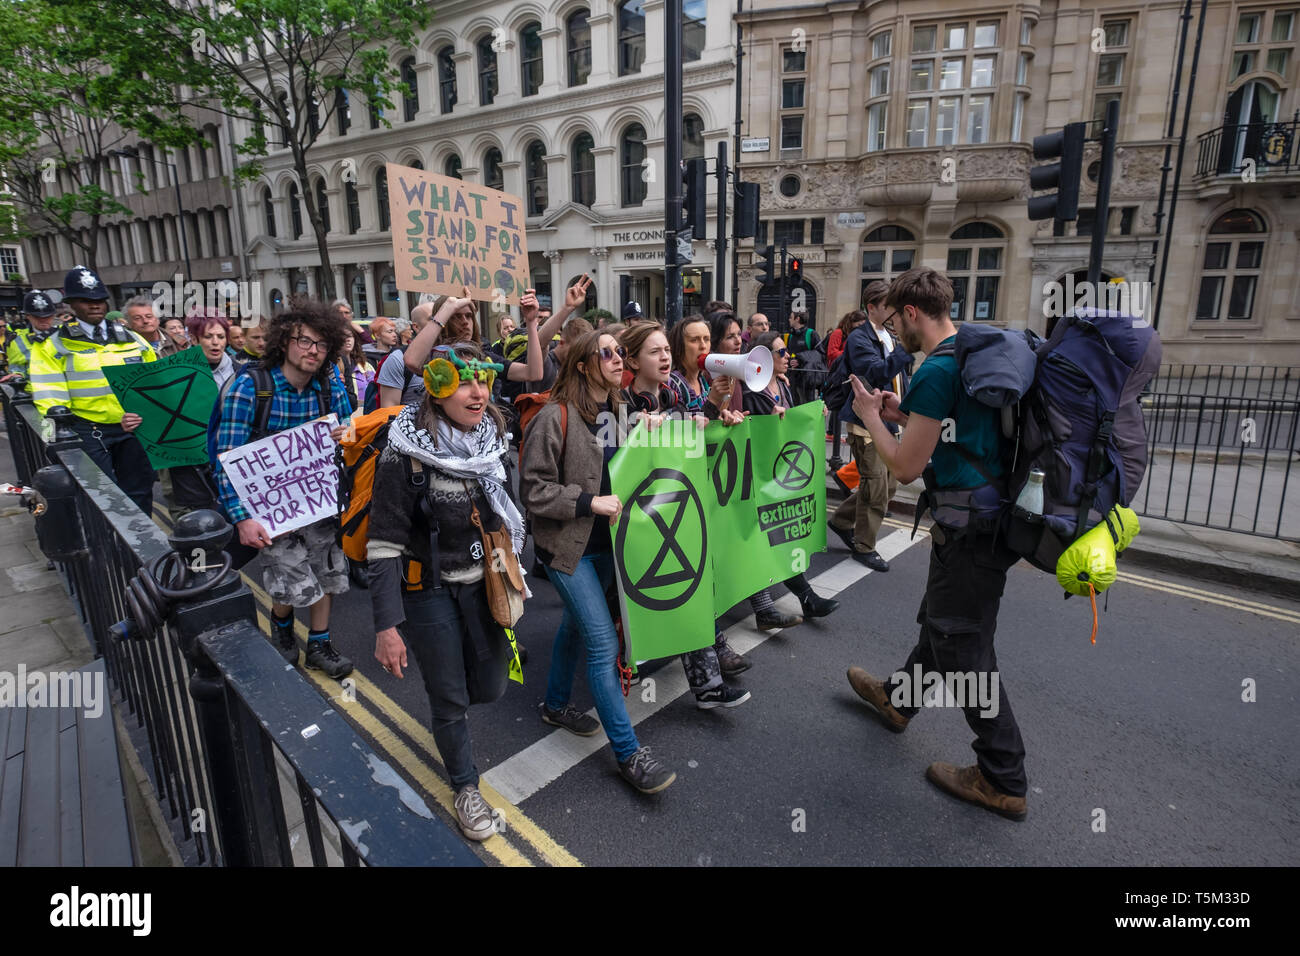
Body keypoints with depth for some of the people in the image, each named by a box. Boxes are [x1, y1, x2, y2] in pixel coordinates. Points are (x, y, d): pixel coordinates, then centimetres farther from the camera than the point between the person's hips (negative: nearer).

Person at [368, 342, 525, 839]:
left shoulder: (493, 440, -2)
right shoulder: (406, 454, -19)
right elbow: (384, 543, -18)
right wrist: (386, 625, -19)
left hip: (482, 582, 5)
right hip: (429, 590, -5)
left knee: (490, 687, 13)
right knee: (449, 697, 8)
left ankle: (445, 700, 50)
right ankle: (465, 785, 34)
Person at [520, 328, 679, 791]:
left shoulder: (617, 413, 5)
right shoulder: (555, 417, -17)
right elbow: (533, 489, -16)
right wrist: (589, 502, -23)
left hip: (604, 541, 8)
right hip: (567, 545, -7)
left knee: (576, 625, 22)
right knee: (604, 644, -7)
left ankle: (556, 705, 45)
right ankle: (628, 753, 5)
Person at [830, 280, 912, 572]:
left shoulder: (890, 337, 14)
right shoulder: (859, 338, -13)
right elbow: (878, 372, -29)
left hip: (889, 424, 9)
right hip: (868, 425, -9)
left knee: (888, 486, 16)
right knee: (876, 491, -1)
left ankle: (842, 520, 32)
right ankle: (864, 547, 16)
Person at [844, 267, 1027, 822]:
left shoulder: (938, 371, -21)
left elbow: (905, 467, -18)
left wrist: (871, 417, -3)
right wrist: (903, 416, 13)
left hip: (971, 526, -10)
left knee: (963, 646, 3)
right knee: (939, 618, 25)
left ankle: (1003, 782, 18)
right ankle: (898, 698, 47)